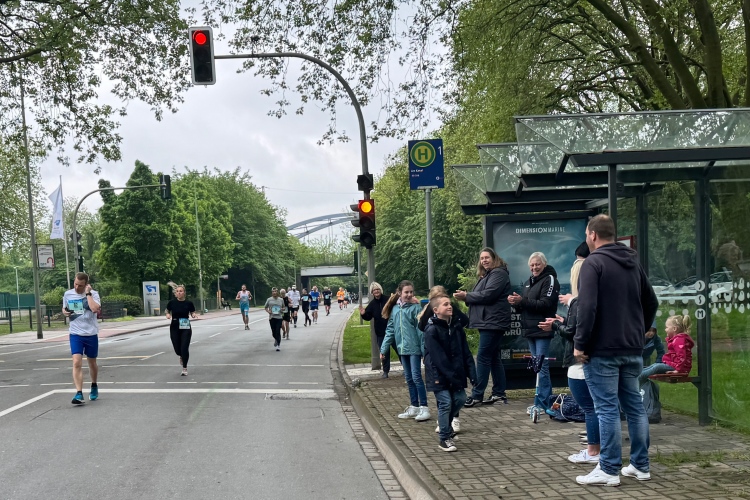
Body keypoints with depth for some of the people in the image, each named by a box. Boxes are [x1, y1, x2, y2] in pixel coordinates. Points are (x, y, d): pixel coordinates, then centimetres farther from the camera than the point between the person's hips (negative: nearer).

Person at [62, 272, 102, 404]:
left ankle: (94, 387, 40)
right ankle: (79, 394, -16)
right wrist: (65, 312, 0)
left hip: (91, 334, -1)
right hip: (75, 334, 1)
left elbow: (95, 309, -27)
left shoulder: (93, 294, -9)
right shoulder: (68, 294, 3)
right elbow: (64, 308, 22)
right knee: (77, 363, -15)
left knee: (92, 363, 15)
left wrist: (88, 294, -22)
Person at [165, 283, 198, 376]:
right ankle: (181, 357, 44)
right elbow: (168, 311, 11)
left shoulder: (189, 303, -5)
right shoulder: (172, 302, -4)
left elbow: (192, 313, 7)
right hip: (174, 328, 1)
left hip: (186, 328, -1)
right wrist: (168, 315, -10)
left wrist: (193, 315, -15)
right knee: (177, 349, 6)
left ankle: (184, 368, 8)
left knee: (184, 348, -8)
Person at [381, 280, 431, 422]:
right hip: (402, 349, 6)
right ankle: (414, 407, 22)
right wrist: (384, 349, 11)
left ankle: (424, 408, 0)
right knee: (409, 379, 13)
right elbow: (390, 330, 12)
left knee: (416, 377, -6)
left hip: (414, 348, -6)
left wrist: (424, 348, -17)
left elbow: (421, 329, -12)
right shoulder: (395, 309, 8)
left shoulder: (415, 307, -9)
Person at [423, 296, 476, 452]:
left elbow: (465, 352, 6)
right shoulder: (431, 330, -15)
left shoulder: (457, 326, 6)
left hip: (456, 373, 7)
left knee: (460, 398, 8)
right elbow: (438, 357, -20)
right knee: (445, 402, -7)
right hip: (439, 374, -7)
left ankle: (445, 424, 34)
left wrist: (471, 372, -4)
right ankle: (445, 439, 6)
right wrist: (451, 376, -22)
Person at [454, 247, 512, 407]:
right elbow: (480, 296, 19)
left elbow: (488, 295, -20)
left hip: (493, 322, -10)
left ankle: (477, 395, -8)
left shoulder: (499, 274, -10)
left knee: (483, 357, -10)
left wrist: (466, 296, -11)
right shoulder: (487, 275, 22)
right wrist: (466, 296, -1)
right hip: (488, 322, 10)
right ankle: (499, 393, 15)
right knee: (494, 358, 11)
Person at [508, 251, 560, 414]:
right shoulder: (529, 282, 19)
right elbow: (524, 307, 19)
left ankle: (541, 403, -7)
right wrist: (516, 302, -3)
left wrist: (522, 300, -24)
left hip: (542, 329, -9)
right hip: (530, 329, 9)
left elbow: (545, 304, -19)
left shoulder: (549, 280, -8)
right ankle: (547, 399, 21)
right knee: (538, 366, 13)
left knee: (541, 366, -9)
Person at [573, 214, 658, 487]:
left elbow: (587, 307, -20)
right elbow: (651, 302, 18)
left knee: (607, 410, -4)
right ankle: (640, 466, 19)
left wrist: (580, 344, -14)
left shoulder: (593, 262, -11)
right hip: (632, 349, 8)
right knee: (634, 406, 13)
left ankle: (609, 471, 0)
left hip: (603, 350, -7)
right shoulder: (633, 262, 13)